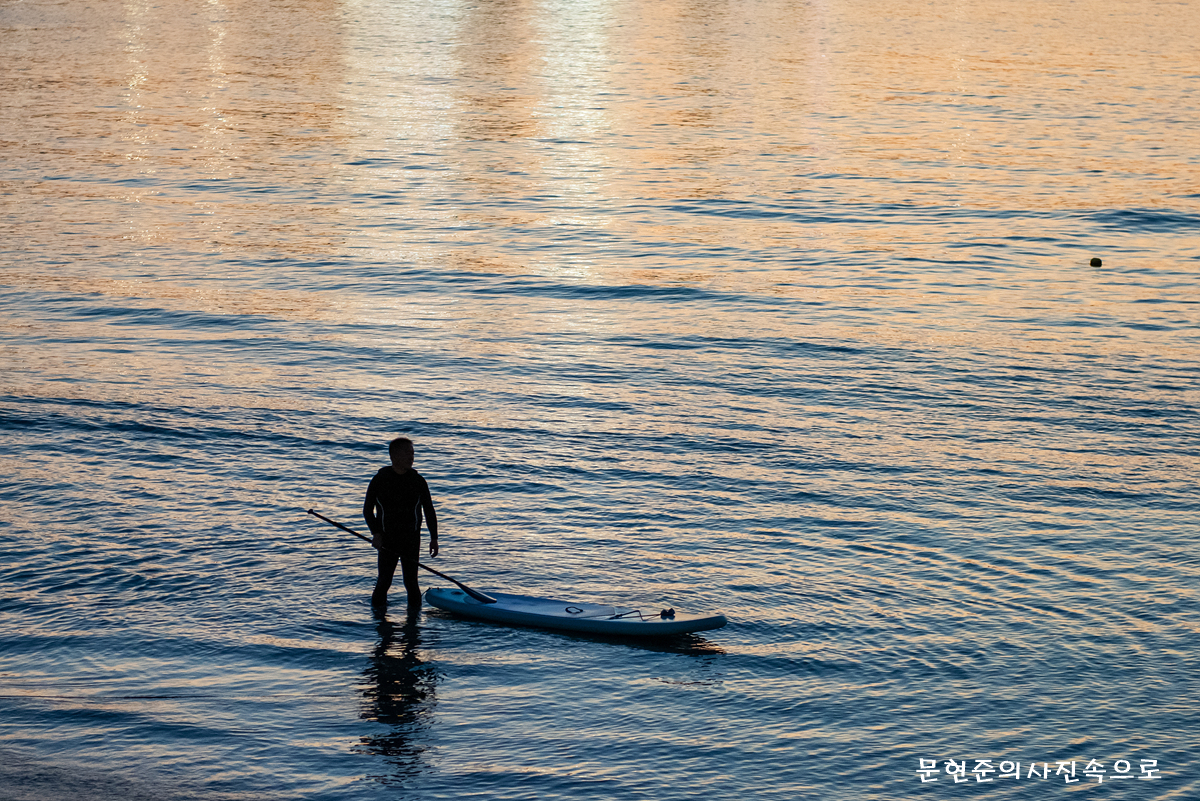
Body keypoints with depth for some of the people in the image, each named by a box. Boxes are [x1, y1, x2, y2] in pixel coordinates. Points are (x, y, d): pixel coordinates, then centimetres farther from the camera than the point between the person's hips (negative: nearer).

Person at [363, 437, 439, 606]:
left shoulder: (418, 481, 1)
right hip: (386, 541, -1)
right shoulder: (379, 480, -4)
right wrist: (376, 533, -12)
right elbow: (367, 510, 1)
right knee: (384, 581, -2)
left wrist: (434, 538, 1)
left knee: (411, 582, 1)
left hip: (411, 540, 1)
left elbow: (429, 510, 7)